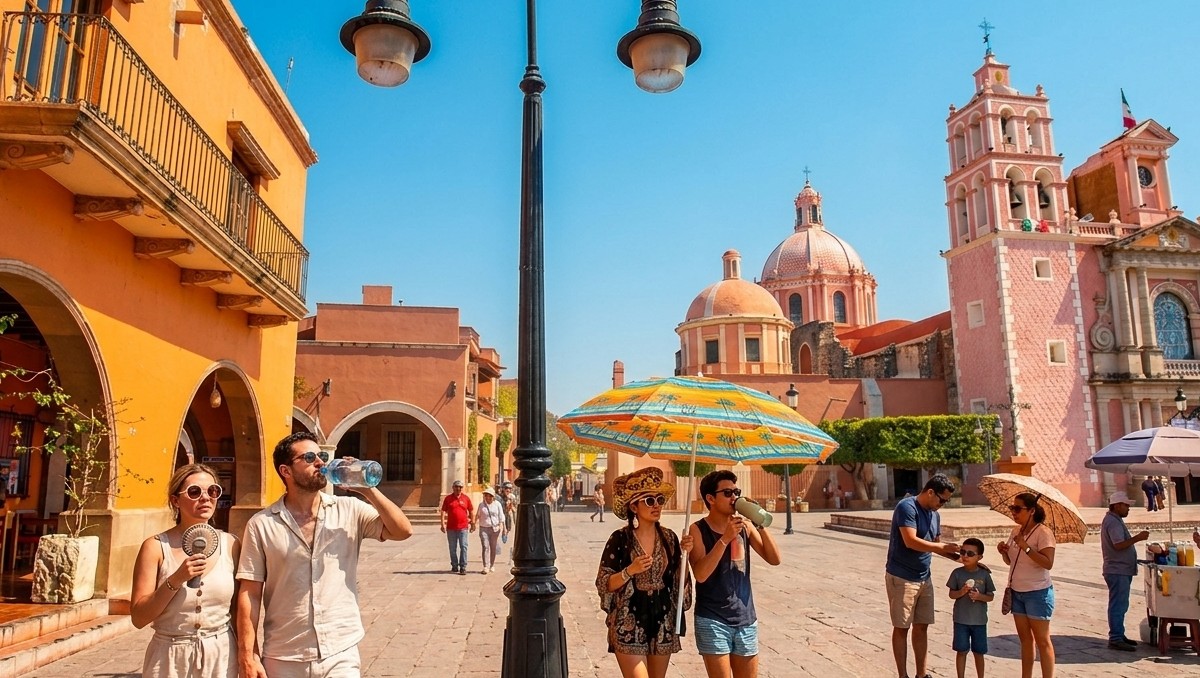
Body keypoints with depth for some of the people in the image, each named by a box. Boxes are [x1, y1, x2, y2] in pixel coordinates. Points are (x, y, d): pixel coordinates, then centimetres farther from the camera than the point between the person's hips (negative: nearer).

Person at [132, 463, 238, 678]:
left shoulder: (230, 544, -2)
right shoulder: (156, 547, -7)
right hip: (171, 659, -1)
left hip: (222, 657, 1)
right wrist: (175, 580, -21)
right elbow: (138, 618, -7)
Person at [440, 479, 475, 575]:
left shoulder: (466, 498, 3)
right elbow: (443, 511, 3)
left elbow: (471, 511, 10)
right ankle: (454, 566, 23)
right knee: (453, 548, 10)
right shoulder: (448, 498, 3)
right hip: (451, 528, 1)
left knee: (463, 547, -5)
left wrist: (473, 523, 9)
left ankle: (463, 567, -1)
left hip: (463, 527, -1)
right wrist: (442, 524, -4)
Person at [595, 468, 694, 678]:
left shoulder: (669, 537, 3)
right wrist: (630, 571, -25)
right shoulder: (620, 539, -10)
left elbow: (678, 580, 8)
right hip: (629, 622, -5)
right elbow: (603, 584, -10)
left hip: (662, 619, 5)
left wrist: (684, 554, -8)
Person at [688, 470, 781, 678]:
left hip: (746, 619, 5)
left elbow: (774, 559, -1)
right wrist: (725, 538, -26)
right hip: (713, 621, -4)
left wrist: (760, 525, -13)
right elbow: (700, 574, -20)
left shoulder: (745, 526, 4)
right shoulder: (698, 529, -9)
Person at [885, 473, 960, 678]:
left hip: (924, 578, 8)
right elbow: (911, 541, -26)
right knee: (901, 627, 2)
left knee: (922, 626, 12)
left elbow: (935, 545, 17)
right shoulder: (907, 507, -17)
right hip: (901, 578, -8)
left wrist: (959, 557, 3)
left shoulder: (934, 514, 10)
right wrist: (943, 547, -20)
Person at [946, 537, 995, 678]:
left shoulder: (984, 574, -5)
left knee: (978, 652, 12)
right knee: (961, 651, 7)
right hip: (961, 619, 0)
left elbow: (991, 596, 0)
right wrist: (961, 592, -21)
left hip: (979, 620, 0)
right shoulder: (957, 573, -6)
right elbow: (951, 594, -1)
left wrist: (979, 596, -20)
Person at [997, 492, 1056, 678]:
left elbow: (1048, 563, -24)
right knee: (1025, 638, 13)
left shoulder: (1043, 532, -14)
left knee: (1042, 641, -1)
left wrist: (1026, 547, -28)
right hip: (1017, 592, 8)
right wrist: (1004, 552, -5)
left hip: (1038, 593, -8)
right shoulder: (1016, 530, 8)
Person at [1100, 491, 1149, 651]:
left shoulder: (1114, 520, 17)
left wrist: (1135, 538, 13)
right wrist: (1137, 538, -25)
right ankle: (1116, 639, -5)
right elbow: (1119, 545, -27)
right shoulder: (1113, 522, -17)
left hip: (1121, 570, 11)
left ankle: (1118, 635, 24)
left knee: (1120, 605, 16)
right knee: (1118, 605, -8)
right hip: (1118, 571, -11)